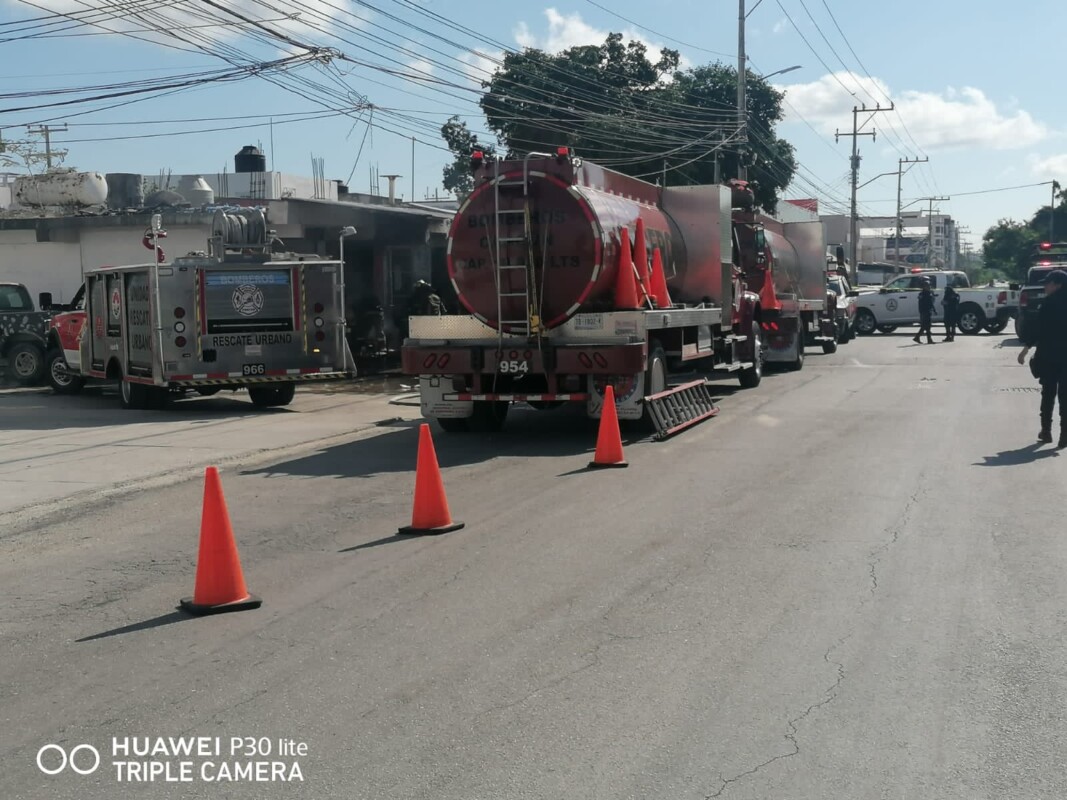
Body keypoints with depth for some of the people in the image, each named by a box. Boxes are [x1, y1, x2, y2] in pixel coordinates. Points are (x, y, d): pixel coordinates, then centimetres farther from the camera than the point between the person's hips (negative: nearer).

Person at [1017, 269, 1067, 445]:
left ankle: (1046, 431, 14)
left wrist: (1025, 349, -7)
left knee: (1048, 393, 9)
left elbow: (1038, 328, -12)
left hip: (1049, 355, -3)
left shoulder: (1050, 302, -10)